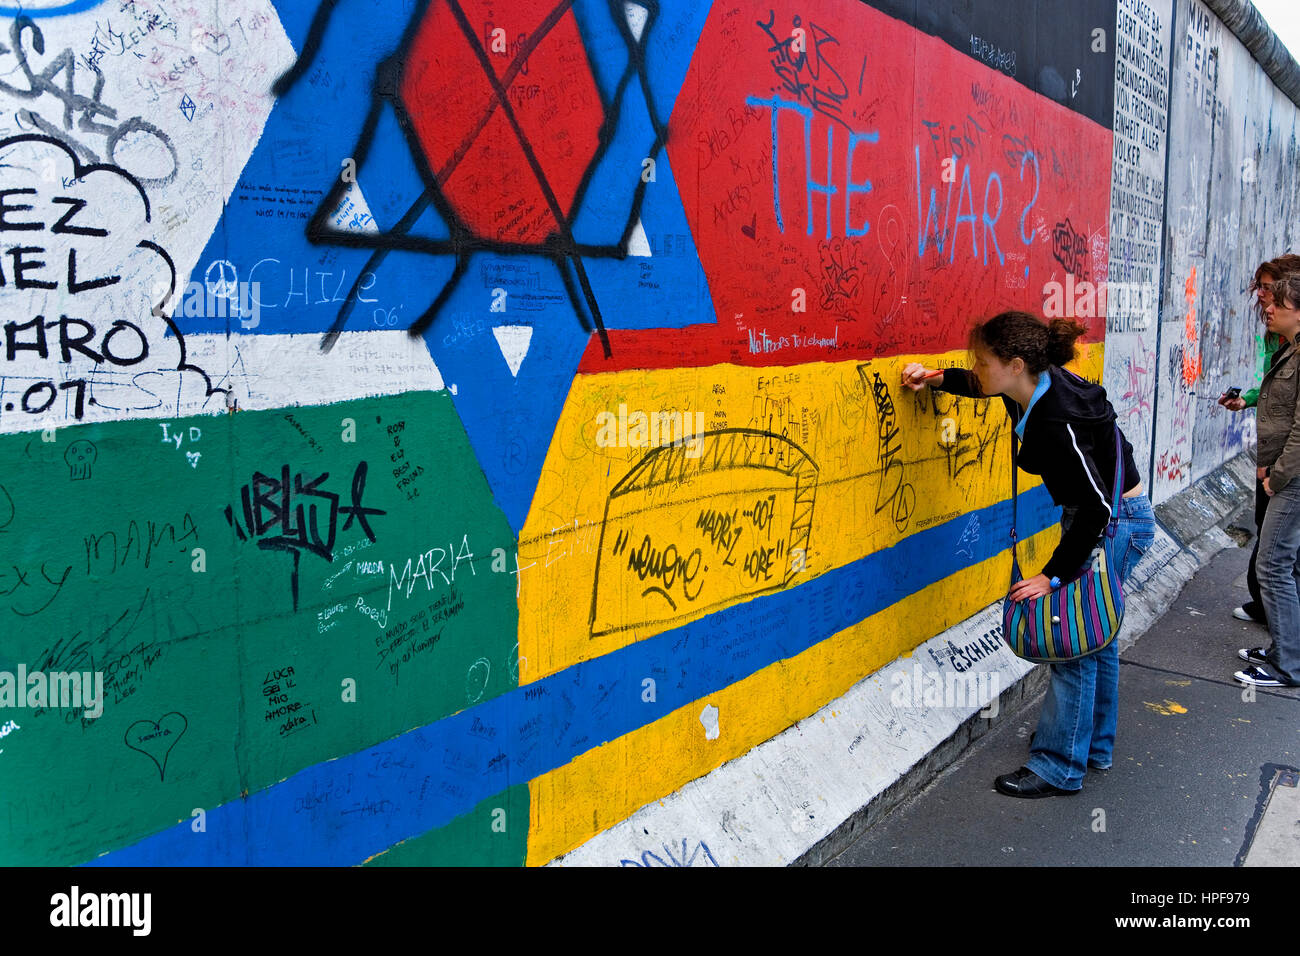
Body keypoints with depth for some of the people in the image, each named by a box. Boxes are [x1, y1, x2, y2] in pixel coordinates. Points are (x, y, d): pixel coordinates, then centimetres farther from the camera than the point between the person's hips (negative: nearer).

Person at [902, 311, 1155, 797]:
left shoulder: (1058, 421, -34)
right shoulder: (1035, 386, -8)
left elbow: (1097, 507, -32)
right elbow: (981, 386, 17)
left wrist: (1054, 575, -28)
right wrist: (937, 378, 2)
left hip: (1118, 524, -10)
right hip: (1097, 518, 10)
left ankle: (1059, 767, 7)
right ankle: (1094, 746, 35)